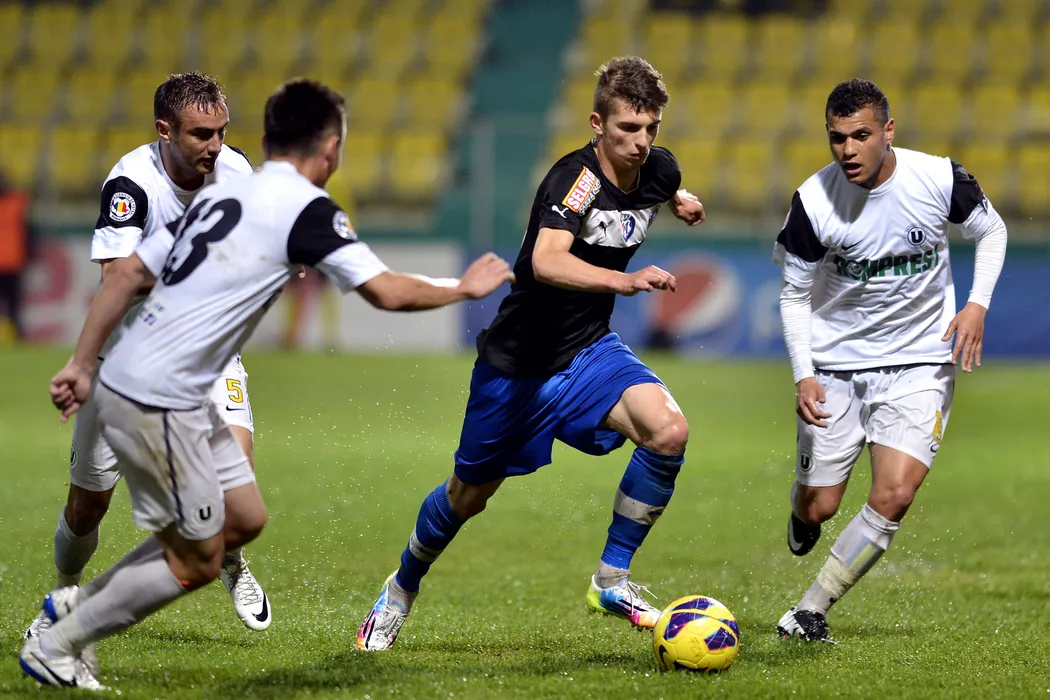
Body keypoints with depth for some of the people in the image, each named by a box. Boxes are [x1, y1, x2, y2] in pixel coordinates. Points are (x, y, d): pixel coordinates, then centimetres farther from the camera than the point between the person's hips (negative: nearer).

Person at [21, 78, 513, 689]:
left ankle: (81, 603, 24)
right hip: (156, 402, -9)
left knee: (244, 520, 17)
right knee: (197, 562, 4)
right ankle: (56, 648, 14)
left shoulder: (221, 194, 14)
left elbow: (125, 275, 14)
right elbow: (387, 291, -14)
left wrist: (83, 364, 18)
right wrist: (465, 289, 3)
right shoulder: (306, 208, -10)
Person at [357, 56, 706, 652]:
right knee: (468, 497, 12)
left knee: (669, 431, -24)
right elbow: (546, 262, -48)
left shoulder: (658, 169, -5)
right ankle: (403, 589, 42)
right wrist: (626, 280, -58)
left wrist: (684, 201, 11)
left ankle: (613, 580, -9)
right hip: (520, 361, -5)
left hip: (591, 353, 5)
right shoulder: (575, 178, -26)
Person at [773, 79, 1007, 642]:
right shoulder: (813, 202, -15)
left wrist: (977, 304, -9)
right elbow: (795, 296, -3)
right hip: (836, 362, 0)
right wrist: (804, 376, -15)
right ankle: (802, 513, 44)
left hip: (919, 362, 0)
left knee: (894, 496, -17)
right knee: (818, 507, 4)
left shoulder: (939, 179, -14)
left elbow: (991, 231, 6)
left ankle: (811, 611, -4)